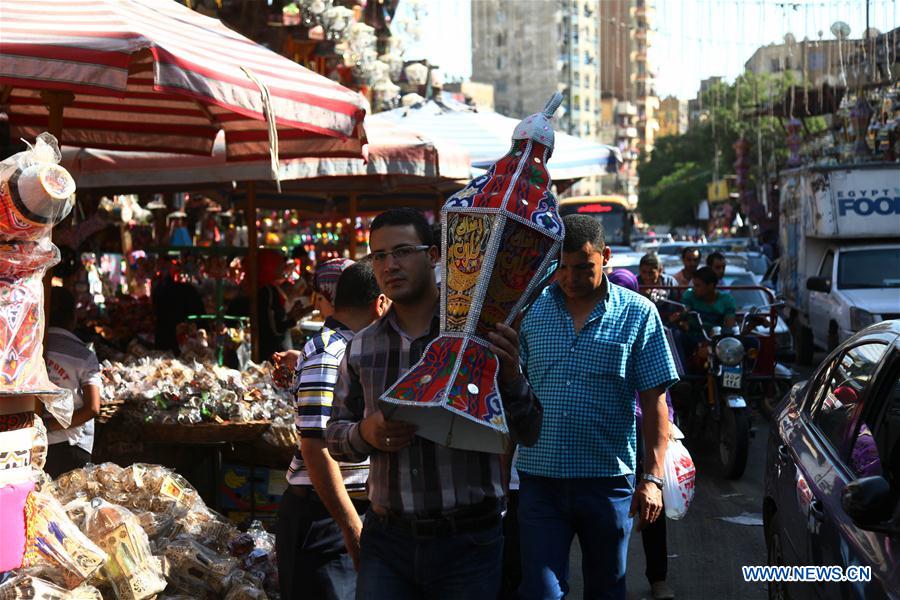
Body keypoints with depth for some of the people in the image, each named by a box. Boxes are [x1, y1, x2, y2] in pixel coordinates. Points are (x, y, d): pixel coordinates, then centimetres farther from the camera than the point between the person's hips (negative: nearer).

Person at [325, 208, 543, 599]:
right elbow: (335, 436, 14)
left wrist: (511, 379, -23)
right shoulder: (361, 347, 7)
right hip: (386, 541, 3)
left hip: (466, 542, -2)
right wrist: (365, 434, -9)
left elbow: (528, 434, -3)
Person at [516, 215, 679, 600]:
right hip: (539, 480, 1)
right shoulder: (531, 311, 3)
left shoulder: (638, 314, -1)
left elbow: (654, 402, -2)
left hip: (608, 480, 0)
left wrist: (652, 478, -10)